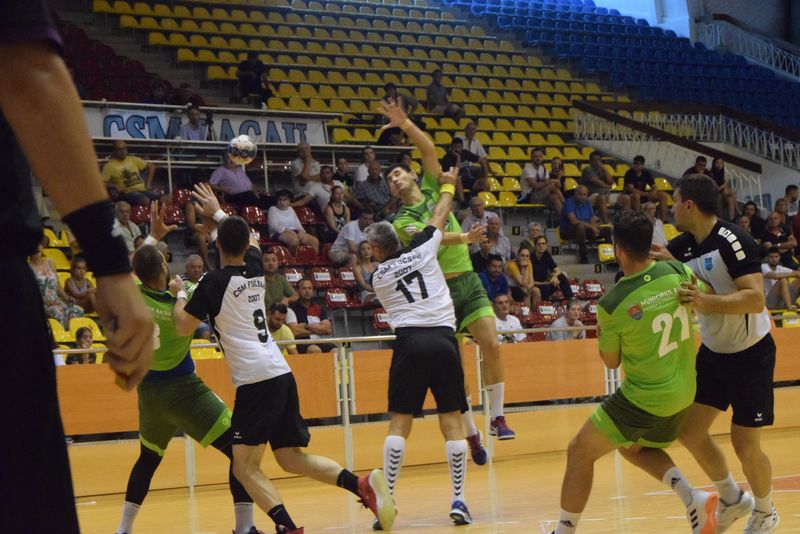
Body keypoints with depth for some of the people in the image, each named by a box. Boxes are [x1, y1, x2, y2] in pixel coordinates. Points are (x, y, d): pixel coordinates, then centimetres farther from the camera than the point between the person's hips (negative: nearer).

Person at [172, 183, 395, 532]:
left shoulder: (215, 281, -6)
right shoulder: (255, 269, 14)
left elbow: (183, 327, -2)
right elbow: (249, 239, 38)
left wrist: (180, 294, 16)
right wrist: (219, 213, 50)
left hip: (255, 381, -7)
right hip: (282, 374, 7)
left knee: (245, 467, -5)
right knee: (292, 458, 15)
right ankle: (362, 485, -3)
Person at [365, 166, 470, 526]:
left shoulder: (378, 278, 11)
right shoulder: (422, 249, 8)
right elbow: (440, 216, 24)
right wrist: (448, 186, 41)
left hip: (409, 342, 0)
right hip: (443, 338, 0)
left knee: (399, 423, 4)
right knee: (452, 422, 3)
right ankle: (458, 500, 0)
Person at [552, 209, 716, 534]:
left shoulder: (611, 305, -20)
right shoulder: (678, 273, -9)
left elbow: (610, 362, -4)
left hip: (644, 398, -6)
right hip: (683, 393, 6)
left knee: (579, 453, 9)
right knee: (633, 447, 29)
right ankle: (693, 499, 8)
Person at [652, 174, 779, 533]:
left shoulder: (732, 242, -24)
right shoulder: (684, 245, -1)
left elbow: (756, 299, -32)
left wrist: (707, 302, -44)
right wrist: (663, 263, -15)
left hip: (750, 353, -7)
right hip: (714, 352, 7)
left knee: (744, 443, -3)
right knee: (690, 430, 5)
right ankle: (733, 499, 26)